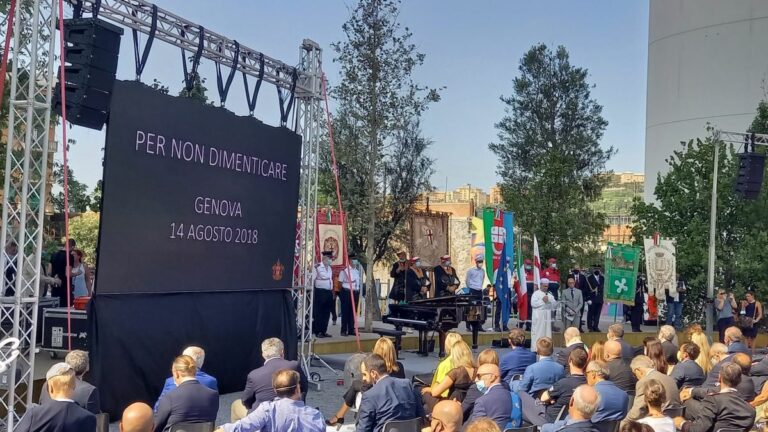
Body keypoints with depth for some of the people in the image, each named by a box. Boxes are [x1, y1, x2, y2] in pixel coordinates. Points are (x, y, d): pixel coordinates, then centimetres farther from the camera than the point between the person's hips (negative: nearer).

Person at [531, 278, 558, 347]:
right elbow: (533, 303, -14)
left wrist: (550, 300, -8)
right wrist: (542, 301, -12)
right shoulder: (536, 293, -1)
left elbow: (555, 305, 10)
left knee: (547, 333, 5)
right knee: (537, 334, -6)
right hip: (538, 317, -5)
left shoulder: (549, 295, 16)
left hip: (547, 317, 5)